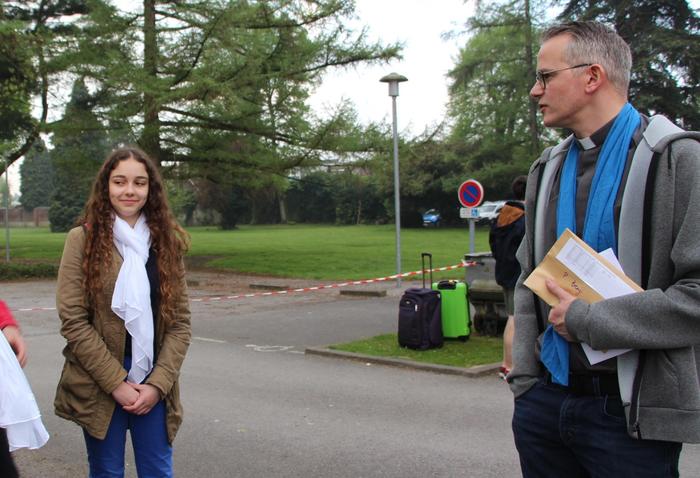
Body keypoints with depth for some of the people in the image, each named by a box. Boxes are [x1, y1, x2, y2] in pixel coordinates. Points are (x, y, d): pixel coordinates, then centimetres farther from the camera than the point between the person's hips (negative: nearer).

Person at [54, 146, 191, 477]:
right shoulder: (83, 239, -4)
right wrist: (116, 382, -12)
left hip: (154, 384, 2)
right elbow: (73, 319, -9)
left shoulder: (167, 242, 4)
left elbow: (180, 321, 2)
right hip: (100, 384, -2)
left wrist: (158, 384, -8)